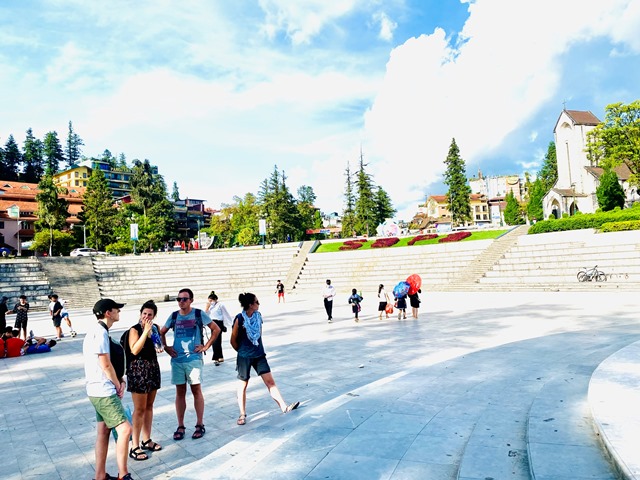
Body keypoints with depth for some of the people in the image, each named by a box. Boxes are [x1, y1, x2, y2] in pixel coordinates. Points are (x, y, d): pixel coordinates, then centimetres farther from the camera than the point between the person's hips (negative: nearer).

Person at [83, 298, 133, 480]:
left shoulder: (97, 330, 12)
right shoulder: (100, 332, -19)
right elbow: (105, 365, -19)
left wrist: (120, 381, 5)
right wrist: (118, 384, -5)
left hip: (99, 390, 10)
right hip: (104, 392, -10)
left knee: (103, 431, 15)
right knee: (124, 429, -9)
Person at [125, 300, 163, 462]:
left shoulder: (155, 328, 7)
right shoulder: (135, 330, -13)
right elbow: (134, 350, -26)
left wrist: (160, 347, 5)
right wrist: (146, 331, -28)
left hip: (153, 368, 7)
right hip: (138, 370, -7)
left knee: (149, 406, 15)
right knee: (139, 409, -3)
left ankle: (146, 440, 27)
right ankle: (135, 447, 6)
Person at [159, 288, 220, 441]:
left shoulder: (199, 314, -3)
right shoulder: (174, 316, 7)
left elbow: (216, 329, 0)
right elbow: (162, 332, 21)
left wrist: (206, 346, -5)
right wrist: (165, 347, 8)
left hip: (194, 358, -3)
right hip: (177, 360, 3)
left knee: (196, 390, 3)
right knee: (180, 392, 9)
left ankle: (200, 425, 14)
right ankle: (180, 426, 19)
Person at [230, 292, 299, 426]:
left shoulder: (258, 316, 2)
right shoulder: (239, 318, -15)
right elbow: (233, 340, -5)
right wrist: (242, 351, 6)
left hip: (259, 355, 4)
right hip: (244, 357, -4)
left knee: (270, 381, 2)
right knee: (243, 385, 9)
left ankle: (284, 406, 5)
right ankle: (242, 414, 23)